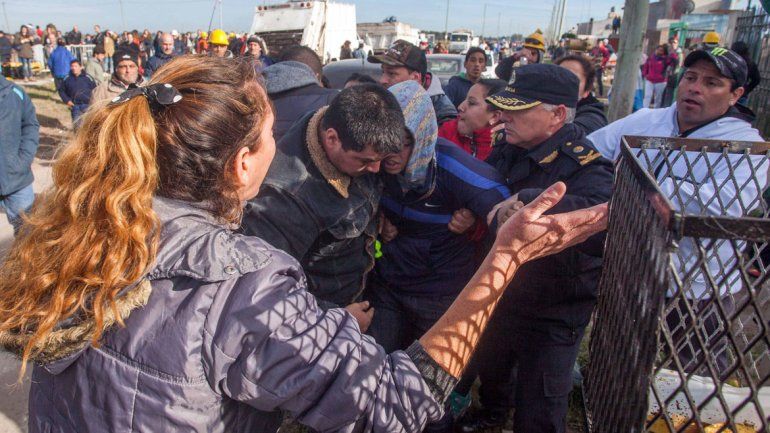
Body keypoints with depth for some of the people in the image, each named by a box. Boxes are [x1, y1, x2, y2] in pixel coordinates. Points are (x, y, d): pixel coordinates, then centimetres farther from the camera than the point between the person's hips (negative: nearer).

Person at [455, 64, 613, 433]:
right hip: (501, 295, 7)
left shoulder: (584, 168, -27)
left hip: (553, 318, -7)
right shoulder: (510, 152, -6)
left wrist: (530, 201, -52)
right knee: (488, 370, 32)